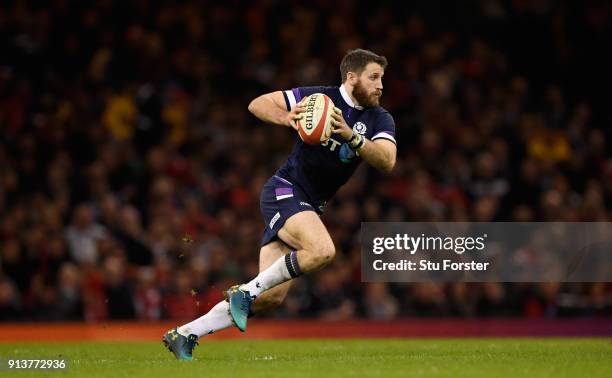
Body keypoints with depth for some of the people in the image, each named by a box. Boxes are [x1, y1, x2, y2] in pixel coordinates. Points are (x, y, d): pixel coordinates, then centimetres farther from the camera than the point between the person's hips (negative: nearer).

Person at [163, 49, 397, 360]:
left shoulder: (381, 120, 5)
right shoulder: (319, 98, -7)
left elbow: (387, 161, -13)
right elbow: (257, 104, -5)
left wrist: (351, 136, -28)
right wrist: (286, 118, -26)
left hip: (310, 207, 6)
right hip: (285, 190, -6)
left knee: (271, 297, -2)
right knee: (322, 250, -33)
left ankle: (184, 335, 6)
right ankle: (246, 291, -16)